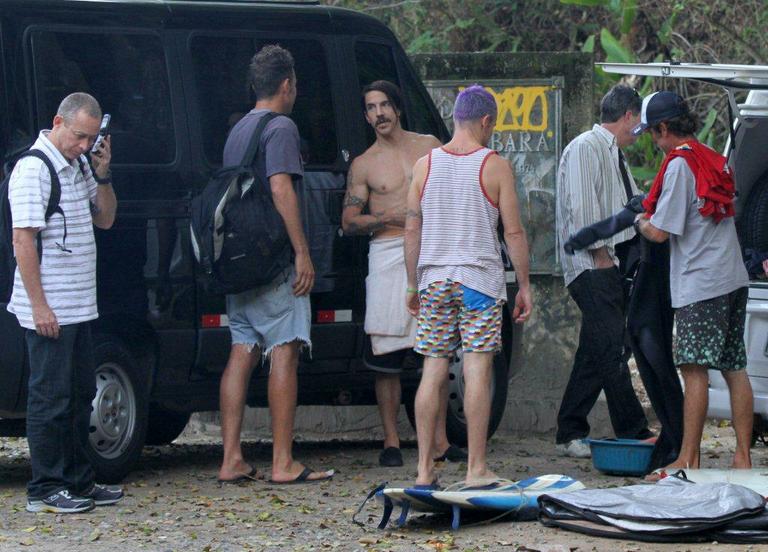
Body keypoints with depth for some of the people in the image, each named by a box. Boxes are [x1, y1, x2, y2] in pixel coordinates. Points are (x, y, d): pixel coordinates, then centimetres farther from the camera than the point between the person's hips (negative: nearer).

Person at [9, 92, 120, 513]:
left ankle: (78, 482, 21)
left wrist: (102, 175, 1)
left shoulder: (79, 166, 12)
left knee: (80, 395, 13)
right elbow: (23, 241, -17)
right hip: (48, 311, -9)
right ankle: (44, 490, 0)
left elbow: (105, 220, 19)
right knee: (51, 398, -5)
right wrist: (39, 306, -19)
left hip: (79, 307, 9)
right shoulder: (33, 170, -13)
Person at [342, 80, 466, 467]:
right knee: (386, 355, -4)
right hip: (389, 257, -1)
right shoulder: (364, 165, 7)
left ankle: (439, 439, 5)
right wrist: (389, 218, -11)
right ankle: (391, 441, 1)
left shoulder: (430, 147, 12)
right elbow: (348, 221, 3)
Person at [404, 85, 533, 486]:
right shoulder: (495, 167, -3)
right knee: (477, 372, -3)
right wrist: (524, 286, 4)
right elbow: (513, 232, -4)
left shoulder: (425, 165, 6)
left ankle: (425, 468, 3)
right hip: (479, 278, -3)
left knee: (433, 373, 5)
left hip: (434, 279, 3)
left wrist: (413, 285, 16)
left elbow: (412, 230, 8)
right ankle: (476, 468, -5)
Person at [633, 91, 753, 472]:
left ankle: (688, 458, -5)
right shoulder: (715, 161, 14)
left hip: (699, 284, -8)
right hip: (733, 279, 9)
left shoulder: (679, 165, -12)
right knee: (735, 369, 8)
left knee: (695, 370, -6)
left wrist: (642, 222, 9)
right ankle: (743, 457, 9)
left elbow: (660, 232, -14)